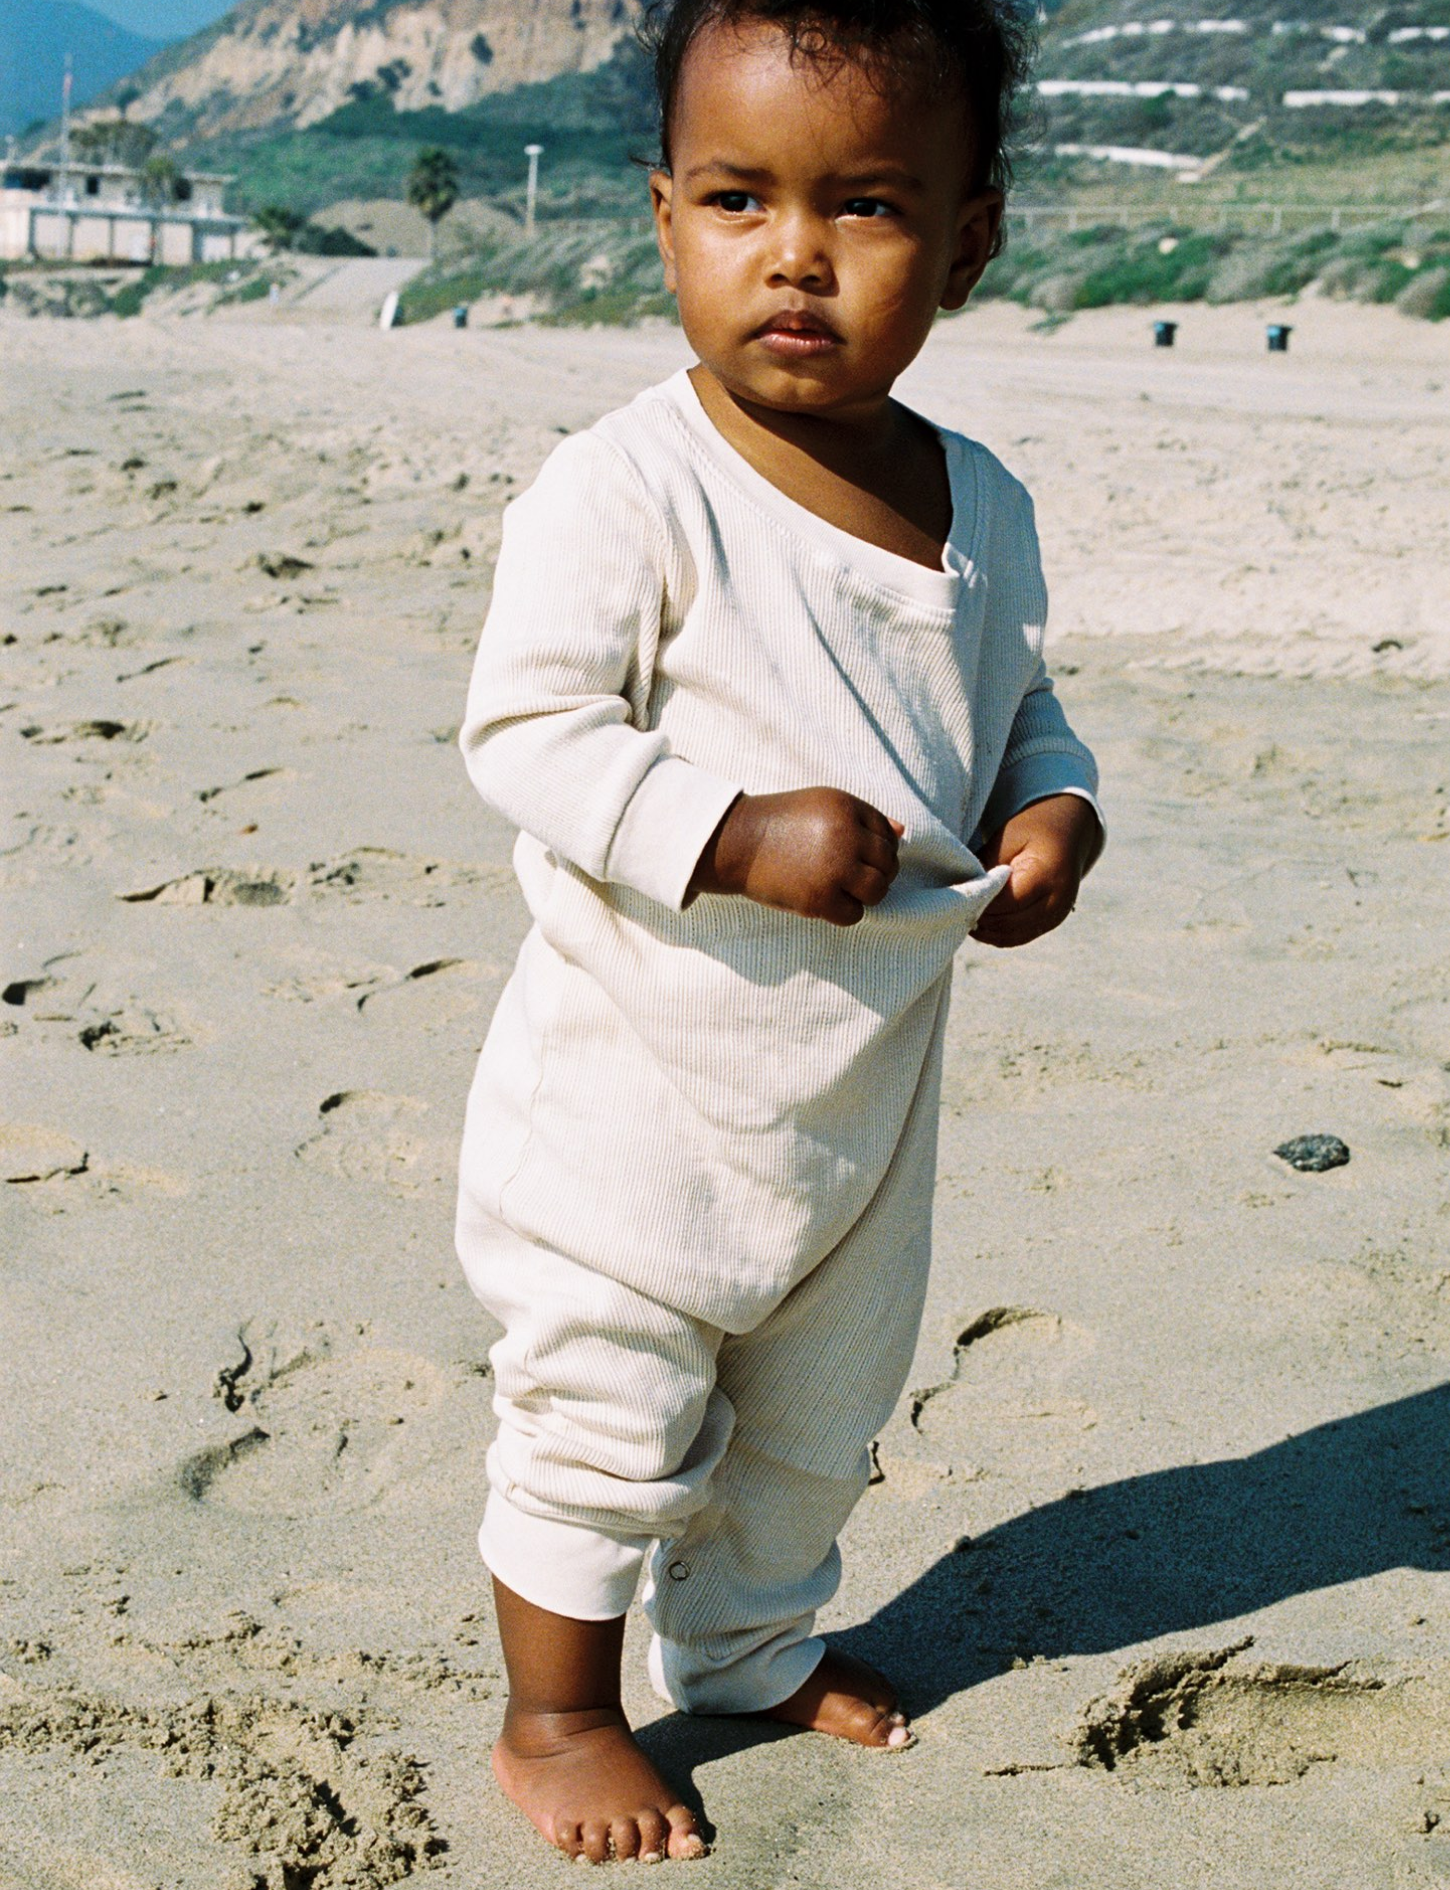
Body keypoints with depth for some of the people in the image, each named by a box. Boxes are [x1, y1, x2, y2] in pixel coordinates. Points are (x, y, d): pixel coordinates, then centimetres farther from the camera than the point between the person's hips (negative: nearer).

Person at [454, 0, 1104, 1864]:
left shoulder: (981, 508, 0)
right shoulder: (625, 488, -20)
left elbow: (1018, 699, 15)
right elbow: (527, 728, -21)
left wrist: (1052, 804, -6)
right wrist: (743, 838, -29)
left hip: (868, 1083, 6)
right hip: (642, 1085, -6)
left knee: (820, 1417, 23)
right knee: (610, 1413, 6)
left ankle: (750, 1642, 47)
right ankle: (557, 1712, 29)